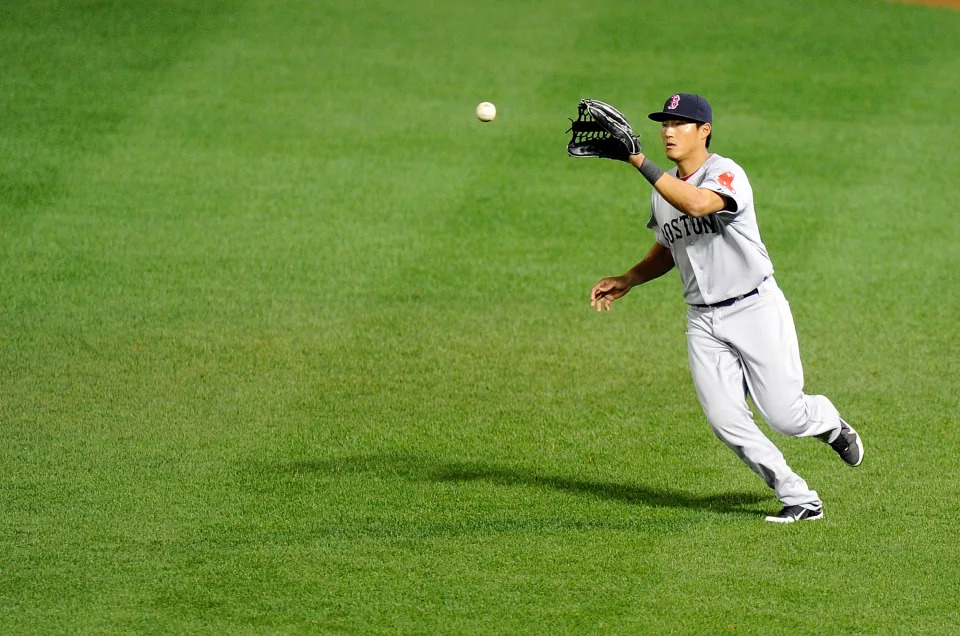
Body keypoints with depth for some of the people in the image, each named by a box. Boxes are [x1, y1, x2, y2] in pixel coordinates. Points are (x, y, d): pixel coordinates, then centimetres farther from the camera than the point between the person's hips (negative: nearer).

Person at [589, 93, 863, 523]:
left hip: (756, 309, -7)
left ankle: (829, 423, 30)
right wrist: (626, 282, 11)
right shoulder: (663, 190, 9)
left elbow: (697, 203, -39)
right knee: (726, 422, -6)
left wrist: (640, 163, -39)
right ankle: (800, 500, 3)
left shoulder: (726, 174, -16)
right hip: (703, 321, 7)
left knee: (784, 415, -6)